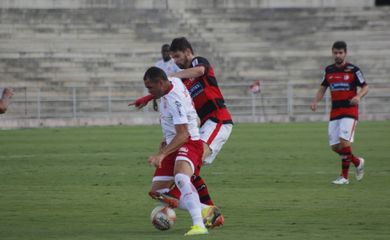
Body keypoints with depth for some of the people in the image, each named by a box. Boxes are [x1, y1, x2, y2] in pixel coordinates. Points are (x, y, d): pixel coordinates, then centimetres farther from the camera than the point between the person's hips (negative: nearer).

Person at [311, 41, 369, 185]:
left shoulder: (353, 70, -4)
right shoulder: (329, 70, 10)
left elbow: (365, 87, 0)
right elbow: (323, 88, 19)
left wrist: (358, 96, -21)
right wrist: (315, 101, 2)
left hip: (350, 112, -5)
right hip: (335, 112, 5)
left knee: (344, 142, -18)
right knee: (335, 146, 0)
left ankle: (344, 176, -7)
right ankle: (357, 162, 24)